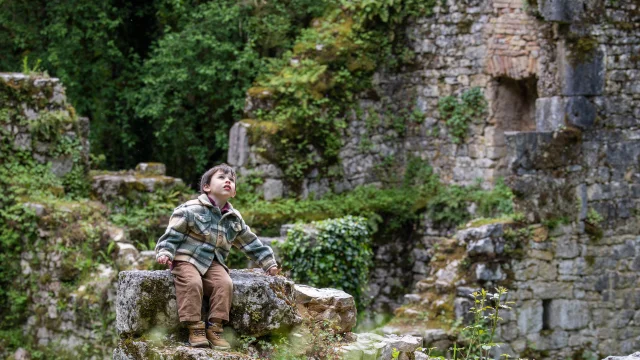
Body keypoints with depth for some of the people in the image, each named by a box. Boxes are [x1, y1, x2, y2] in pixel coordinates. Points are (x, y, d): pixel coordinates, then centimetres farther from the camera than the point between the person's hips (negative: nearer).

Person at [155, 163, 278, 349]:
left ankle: (214, 327, -18)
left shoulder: (235, 219, 12)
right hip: (187, 258, -5)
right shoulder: (190, 209, -7)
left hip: (213, 262, 5)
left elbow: (251, 243, 23)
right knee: (192, 283, -34)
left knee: (225, 283, -25)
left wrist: (268, 262, 22)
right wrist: (165, 253, -22)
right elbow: (172, 234, -7)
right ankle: (195, 328, -27)